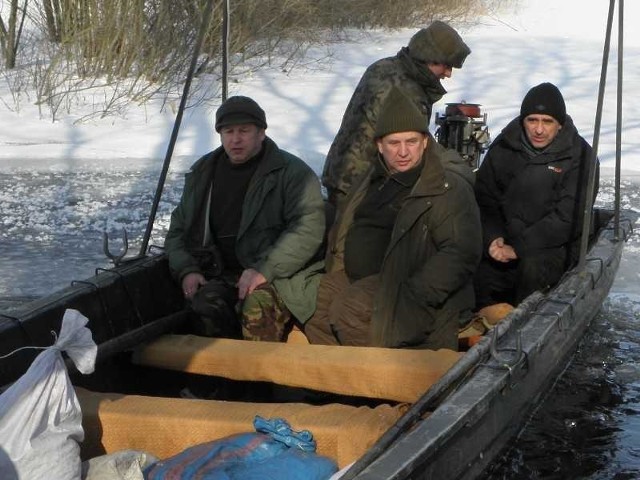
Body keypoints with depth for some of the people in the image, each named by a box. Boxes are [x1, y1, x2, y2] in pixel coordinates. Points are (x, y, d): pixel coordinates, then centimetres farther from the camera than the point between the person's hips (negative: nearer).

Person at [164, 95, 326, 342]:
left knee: (258, 306, -37)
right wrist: (187, 270, 5)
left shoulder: (292, 171, 2)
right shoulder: (202, 174, 19)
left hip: (276, 276, -3)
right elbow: (177, 231, 25)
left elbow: (309, 227, -10)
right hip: (218, 276, 3)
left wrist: (265, 270, -20)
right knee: (207, 305, -33)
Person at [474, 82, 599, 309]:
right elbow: (484, 198, 6)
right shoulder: (504, 147, 4)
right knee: (479, 277, -22)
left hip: (556, 245, -3)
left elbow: (568, 218, -16)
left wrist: (519, 247, -21)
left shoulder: (580, 156, -9)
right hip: (505, 240, 3)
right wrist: (493, 238, -14)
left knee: (533, 266, -35)